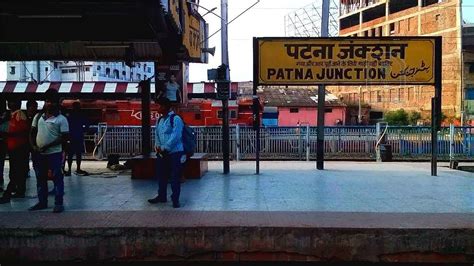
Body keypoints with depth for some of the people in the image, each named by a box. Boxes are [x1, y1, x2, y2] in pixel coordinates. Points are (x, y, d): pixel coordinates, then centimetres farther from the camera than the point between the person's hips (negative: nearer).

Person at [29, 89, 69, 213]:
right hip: (40, 153, 6)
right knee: (40, 178, 13)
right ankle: (42, 202, 25)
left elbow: (65, 137, -11)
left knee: (57, 178, -2)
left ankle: (59, 203, 4)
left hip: (54, 153, -6)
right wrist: (33, 145, -2)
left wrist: (48, 146, -17)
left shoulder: (61, 119, -7)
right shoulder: (38, 117, 10)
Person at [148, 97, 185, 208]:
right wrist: (157, 146, -3)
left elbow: (175, 137, -18)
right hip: (161, 153, 7)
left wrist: (164, 148, -16)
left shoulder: (176, 119, -11)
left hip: (175, 153, -7)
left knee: (175, 177, -2)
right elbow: (157, 135, 15)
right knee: (161, 175, 15)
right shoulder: (159, 120, 13)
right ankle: (161, 196, 29)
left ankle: (175, 199, 7)